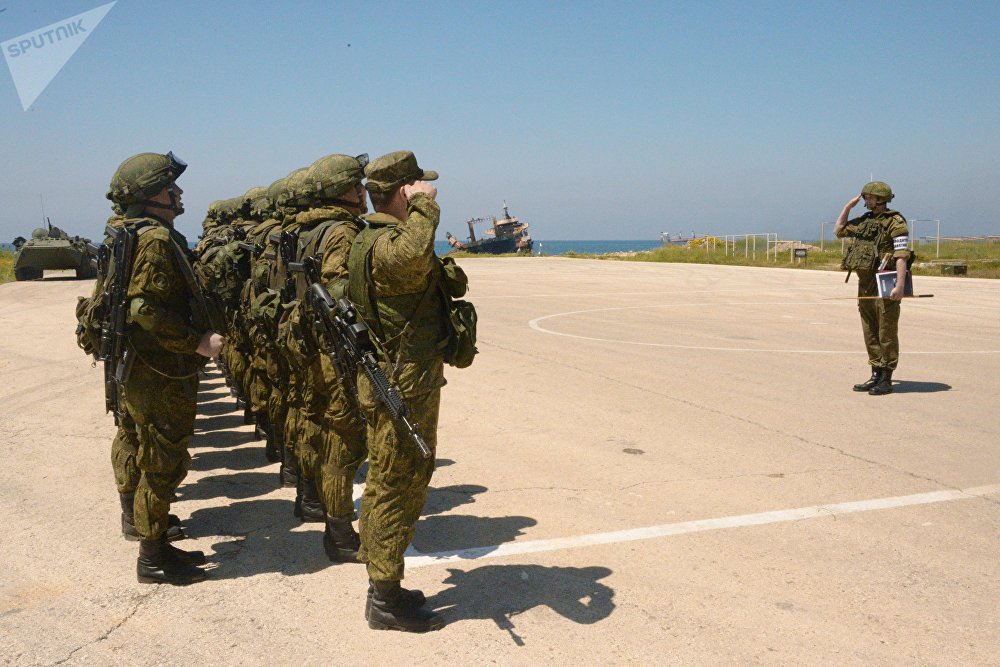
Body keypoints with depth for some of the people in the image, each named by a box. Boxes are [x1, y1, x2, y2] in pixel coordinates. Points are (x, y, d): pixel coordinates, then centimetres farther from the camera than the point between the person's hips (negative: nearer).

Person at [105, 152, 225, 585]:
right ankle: (152, 560, 10)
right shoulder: (156, 239, -17)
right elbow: (146, 309, -25)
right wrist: (198, 341, -20)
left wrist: (197, 335, 18)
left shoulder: (153, 236, 15)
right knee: (161, 466, 0)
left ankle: (158, 547, 29)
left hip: (158, 372, 10)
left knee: (164, 464, 17)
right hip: (160, 375, -10)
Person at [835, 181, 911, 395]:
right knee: (870, 334, 12)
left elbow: (902, 256, -17)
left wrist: (900, 286, -25)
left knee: (887, 334, -3)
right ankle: (876, 375, 20)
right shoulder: (864, 221, 14)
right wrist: (848, 206, 15)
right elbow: (838, 230, 25)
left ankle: (886, 380, 2)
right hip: (865, 285, 8)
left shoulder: (895, 223, -9)